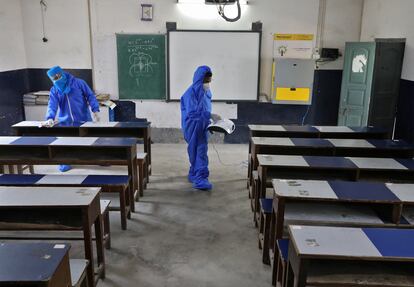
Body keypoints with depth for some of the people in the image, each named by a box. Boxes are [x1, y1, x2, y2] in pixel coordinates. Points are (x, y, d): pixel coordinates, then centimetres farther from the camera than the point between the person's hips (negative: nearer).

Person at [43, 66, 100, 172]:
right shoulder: (54, 90, 3)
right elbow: (52, 105, -10)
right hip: (65, 122, 3)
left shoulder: (79, 83, -5)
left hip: (83, 120, -2)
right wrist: (50, 118, -29)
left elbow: (90, 96, -5)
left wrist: (95, 110, -17)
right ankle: (65, 162, 27)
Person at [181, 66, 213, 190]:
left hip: (202, 126, 8)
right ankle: (200, 179, -5)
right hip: (194, 127, -8)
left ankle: (194, 174, 28)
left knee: (199, 151, 15)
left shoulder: (206, 92, 10)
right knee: (200, 151, -9)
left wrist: (211, 118, 6)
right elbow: (192, 113, -23)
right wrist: (210, 116, -26)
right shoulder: (191, 93, -17)